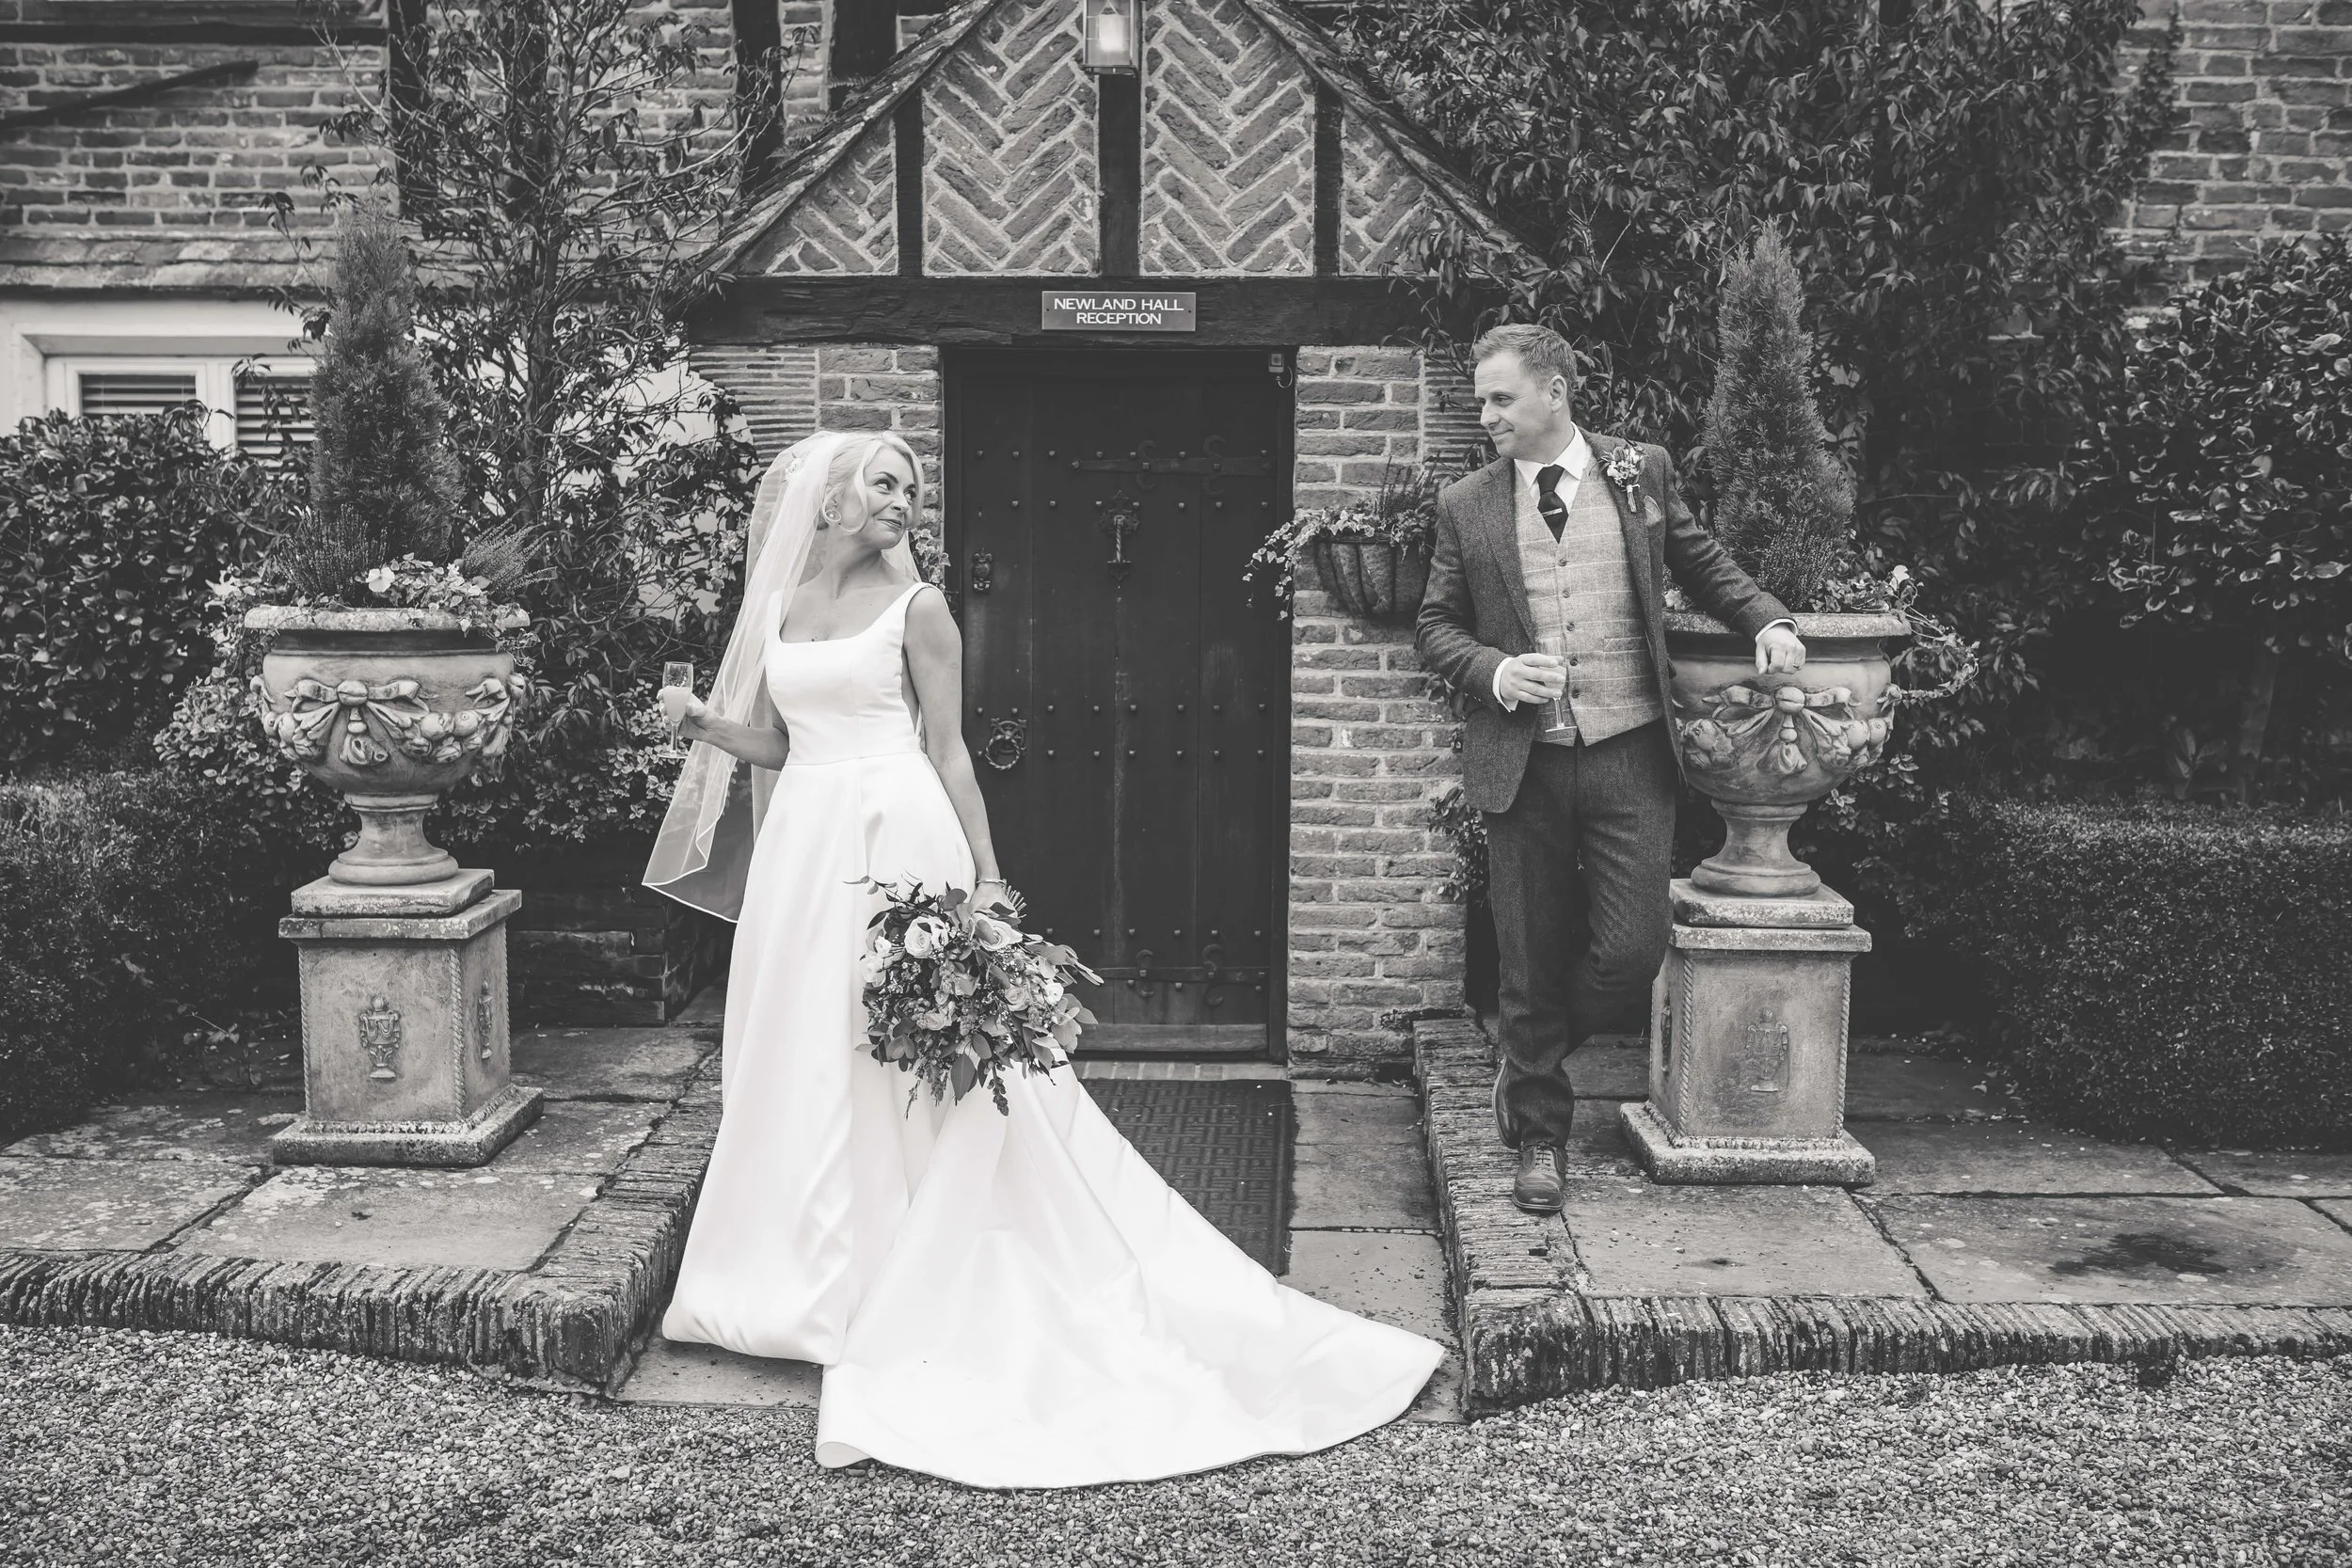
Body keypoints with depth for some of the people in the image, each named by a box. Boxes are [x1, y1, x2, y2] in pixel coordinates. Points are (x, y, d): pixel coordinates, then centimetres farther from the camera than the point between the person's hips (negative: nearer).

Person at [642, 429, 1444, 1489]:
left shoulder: (915, 607, -1)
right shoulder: (776, 606, 12)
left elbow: (949, 753, -3)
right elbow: (773, 745, 16)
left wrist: (986, 877, -7)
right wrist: (701, 723, -2)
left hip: (897, 841, -5)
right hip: (802, 845, 5)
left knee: (903, 1063, -2)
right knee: (802, 1062, 9)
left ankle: (911, 1291, 8)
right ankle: (818, 1276, 23)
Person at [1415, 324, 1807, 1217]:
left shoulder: (1642, 473, 6)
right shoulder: (1467, 507, 4)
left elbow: (1704, 567, 17)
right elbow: (1434, 629, 8)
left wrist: (1767, 620, 1)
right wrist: (1494, 671, -10)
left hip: (1630, 757, 0)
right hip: (1523, 764, 0)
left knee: (1633, 948, -5)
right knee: (1531, 964, 6)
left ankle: (1530, 1061, 25)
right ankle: (1540, 1134, 24)